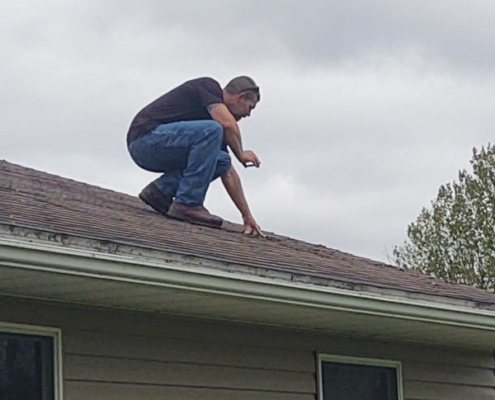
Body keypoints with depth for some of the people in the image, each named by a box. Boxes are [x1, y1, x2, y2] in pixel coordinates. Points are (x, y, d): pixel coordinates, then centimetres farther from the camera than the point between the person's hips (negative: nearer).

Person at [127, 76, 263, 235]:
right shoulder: (208, 86, -4)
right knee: (212, 131, -24)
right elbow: (229, 125, -23)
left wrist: (247, 216, 20)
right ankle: (187, 204, -18)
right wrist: (241, 155, -4)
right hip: (145, 139, -9)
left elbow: (228, 173, 21)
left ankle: (161, 189, 6)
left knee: (222, 161, 9)